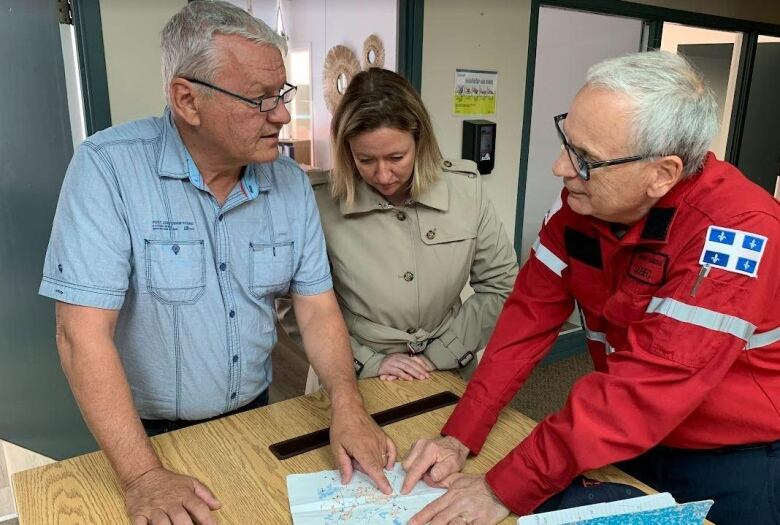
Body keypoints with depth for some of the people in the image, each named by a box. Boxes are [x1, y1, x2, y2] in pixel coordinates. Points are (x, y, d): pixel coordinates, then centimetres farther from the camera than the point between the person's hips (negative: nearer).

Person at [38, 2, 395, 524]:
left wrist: (348, 406, -21)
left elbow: (317, 307, -6)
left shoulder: (292, 183, -7)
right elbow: (84, 332, -24)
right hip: (149, 431, -4)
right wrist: (143, 476, -27)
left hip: (254, 415, 5)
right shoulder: (108, 167, -22)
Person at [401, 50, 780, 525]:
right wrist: (460, 436, -17)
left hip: (735, 462, -4)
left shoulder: (737, 232, -30)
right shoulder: (585, 198, -11)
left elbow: (647, 388, -33)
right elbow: (531, 315, -10)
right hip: (627, 443, 5)